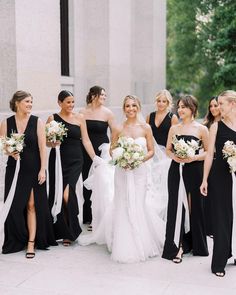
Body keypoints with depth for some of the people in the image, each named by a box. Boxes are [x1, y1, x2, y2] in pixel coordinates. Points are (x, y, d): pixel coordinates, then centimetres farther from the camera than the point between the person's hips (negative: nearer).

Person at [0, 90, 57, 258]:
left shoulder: (37, 122, -2)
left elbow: (42, 147, -5)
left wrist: (43, 169, -11)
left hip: (34, 170, -2)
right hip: (15, 170, 2)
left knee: (32, 205, -1)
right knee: (15, 206, 4)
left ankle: (31, 243, 8)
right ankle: (17, 241, 22)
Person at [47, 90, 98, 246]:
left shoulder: (79, 118, 6)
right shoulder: (53, 118, 4)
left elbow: (86, 140, 6)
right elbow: (46, 141, 5)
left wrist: (95, 158, 1)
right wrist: (53, 144, -17)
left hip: (75, 161, -1)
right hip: (58, 161, 1)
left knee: (67, 193, -12)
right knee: (57, 195, 3)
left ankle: (70, 232, 6)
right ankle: (61, 231, 22)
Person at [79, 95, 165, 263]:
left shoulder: (146, 128, 0)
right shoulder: (118, 129, 0)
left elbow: (151, 151, 4)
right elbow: (112, 150, 7)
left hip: (140, 172, 0)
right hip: (122, 172, 0)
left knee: (138, 206, 3)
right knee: (123, 206, 3)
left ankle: (138, 245, 21)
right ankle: (125, 247, 15)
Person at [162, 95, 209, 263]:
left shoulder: (202, 129, -2)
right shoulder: (174, 129, 8)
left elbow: (208, 152, 0)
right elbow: (168, 150, 14)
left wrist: (194, 158, -15)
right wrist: (174, 156, -6)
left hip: (194, 172, -2)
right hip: (176, 172, 2)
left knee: (194, 206, 7)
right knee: (177, 207, 0)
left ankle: (195, 244, 26)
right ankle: (177, 246, 7)